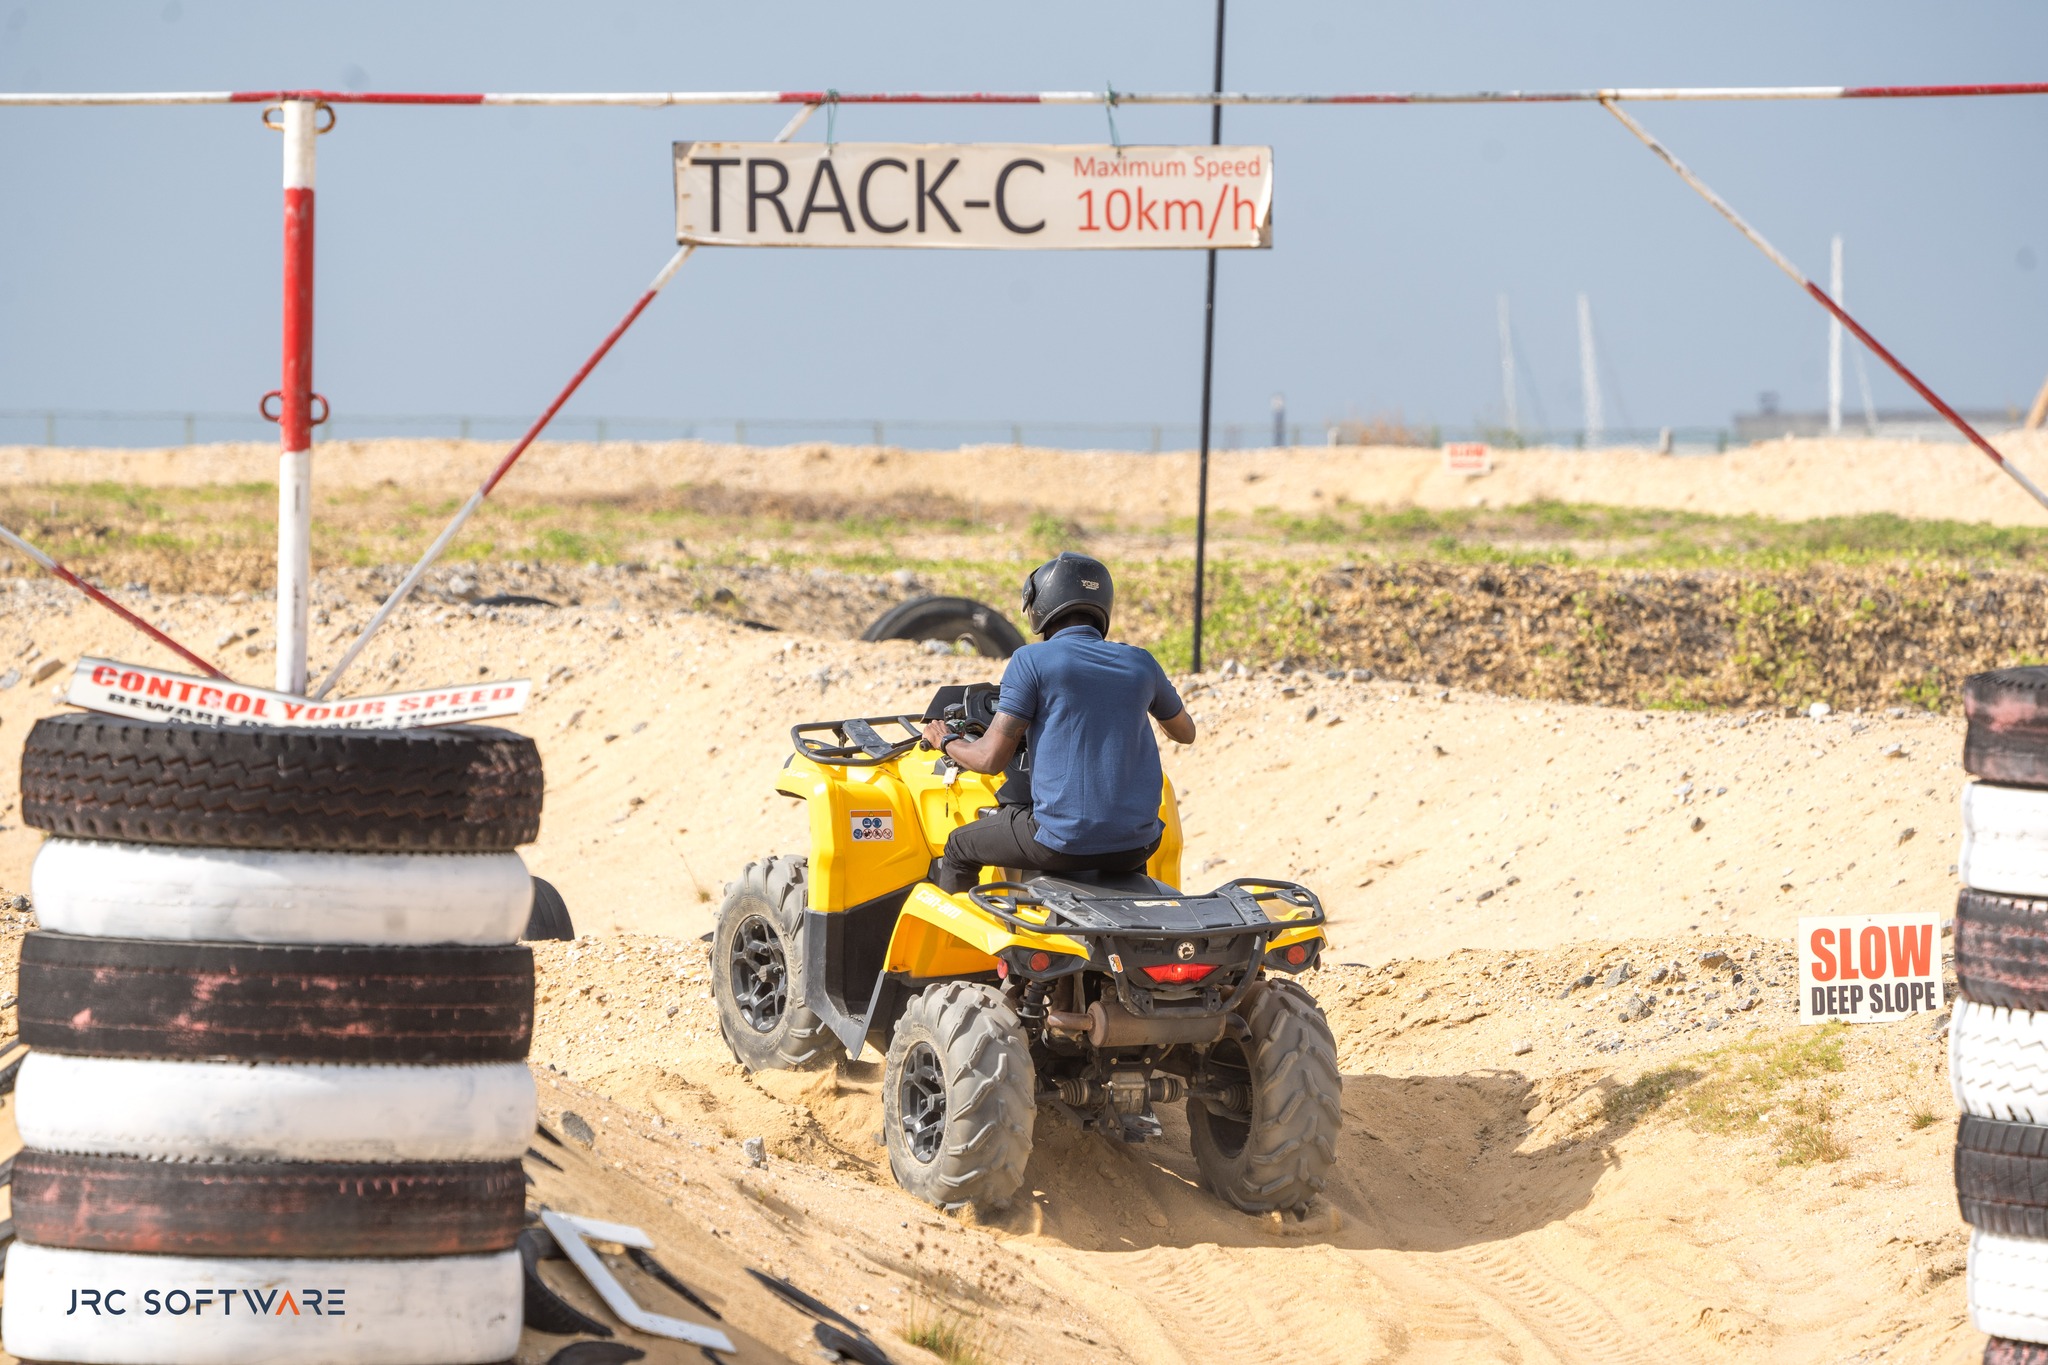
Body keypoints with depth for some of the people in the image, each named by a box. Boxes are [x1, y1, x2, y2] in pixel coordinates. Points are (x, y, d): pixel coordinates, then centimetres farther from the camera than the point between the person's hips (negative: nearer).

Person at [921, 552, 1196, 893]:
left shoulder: (1031, 661, -5)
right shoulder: (1140, 664, 7)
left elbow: (991, 758, -7)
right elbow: (1185, 732, 24)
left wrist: (946, 742, 15)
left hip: (1064, 844, -4)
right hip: (1136, 846, 4)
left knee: (960, 847, 24)